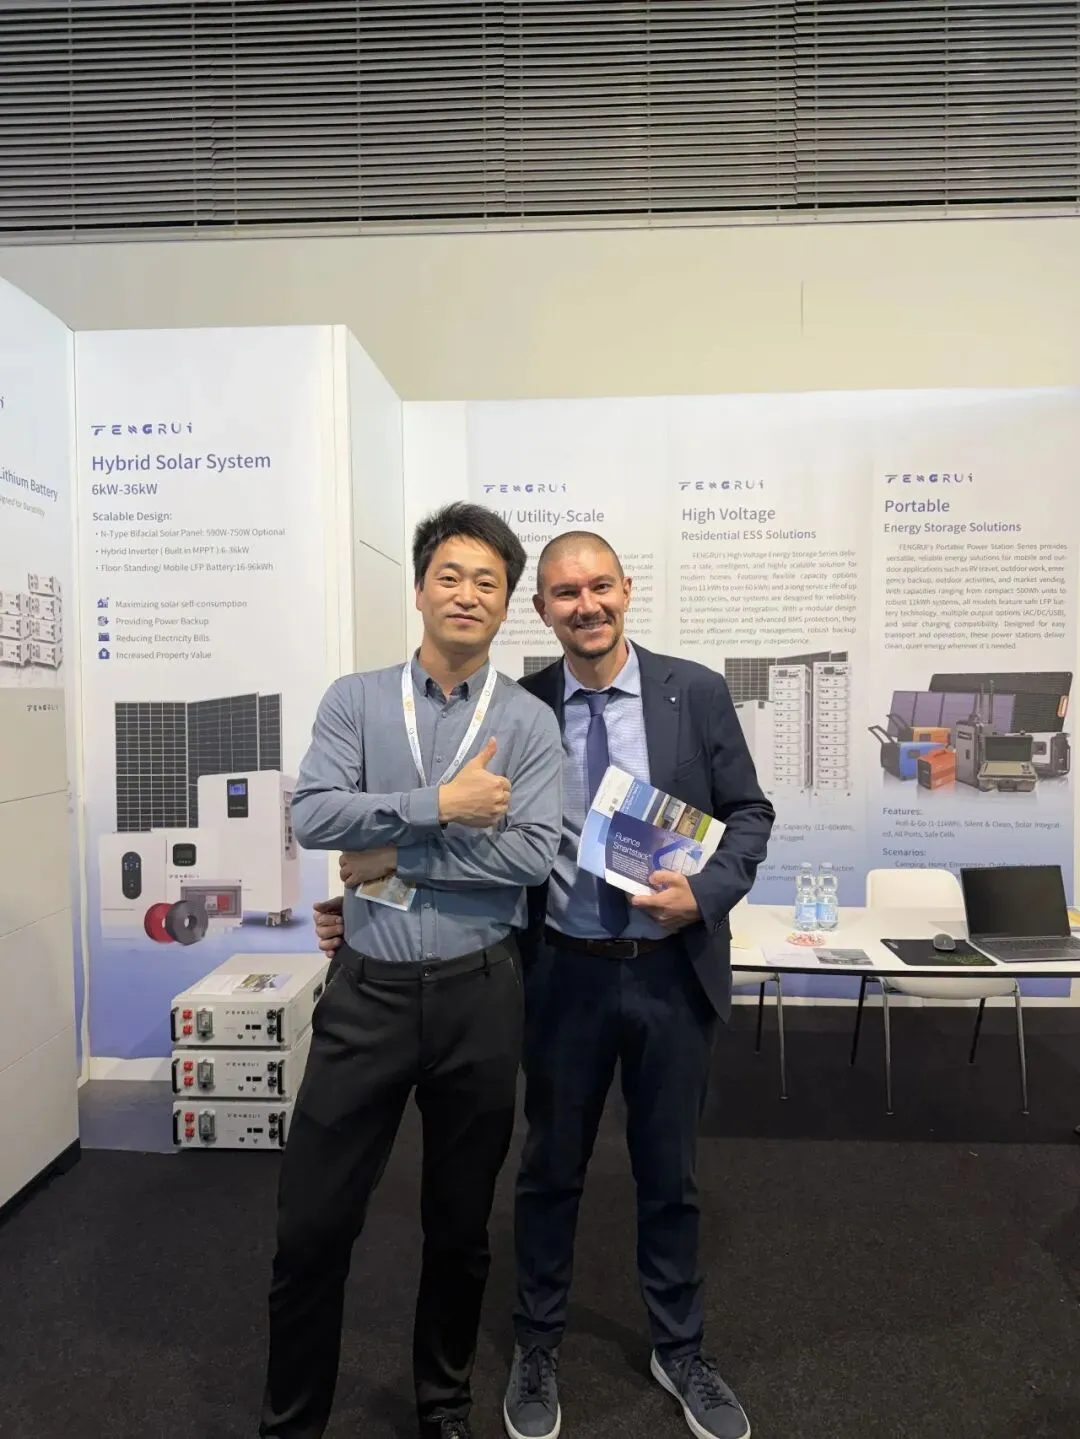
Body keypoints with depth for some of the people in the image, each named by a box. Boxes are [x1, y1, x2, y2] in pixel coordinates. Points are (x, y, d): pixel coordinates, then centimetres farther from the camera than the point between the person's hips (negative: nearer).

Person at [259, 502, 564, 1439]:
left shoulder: (530, 722, -2)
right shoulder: (355, 699, 1)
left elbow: (532, 854, -14)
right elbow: (312, 815, -12)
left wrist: (398, 855, -13)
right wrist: (439, 807, -18)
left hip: (478, 994, 0)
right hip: (369, 990, 0)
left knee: (460, 1221, 19)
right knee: (313, 1221, 10)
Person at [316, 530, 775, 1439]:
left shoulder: (696, 692, -5)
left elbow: (749, 812, 0)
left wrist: (706, 892, -17)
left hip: (674, 972, 1)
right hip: (566, 974, 0)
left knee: (669, 1172, 19)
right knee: (550, 1171, 18)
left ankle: (680, 1352, 45)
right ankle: (538, 1351, 44)